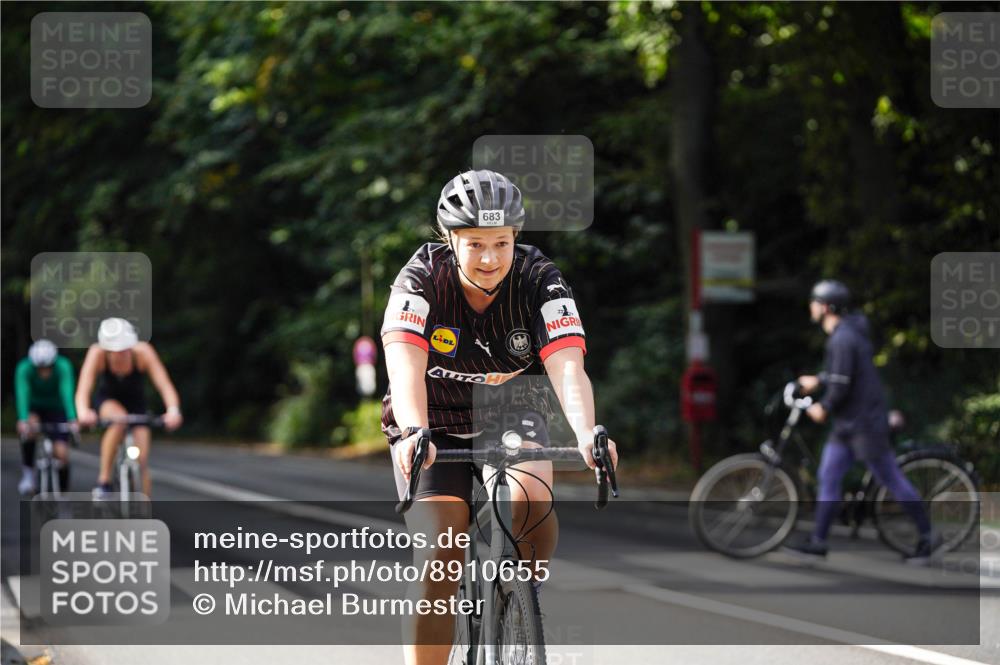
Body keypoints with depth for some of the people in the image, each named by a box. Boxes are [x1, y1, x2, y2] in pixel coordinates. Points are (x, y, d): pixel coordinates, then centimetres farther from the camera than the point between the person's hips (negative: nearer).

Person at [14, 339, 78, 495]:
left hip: (56, 408, 0)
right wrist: (23, 421, -55)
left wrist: (72, 420, -53)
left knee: (61, 452, -15)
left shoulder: (63, 366, -29)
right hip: (34, 407, 0)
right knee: (29, 428, -34)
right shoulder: (24, 368, -28)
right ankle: (27, 473, -17)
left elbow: (67, 393, -39)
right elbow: (22, 395, -38)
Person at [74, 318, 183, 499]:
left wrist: (173, 411, -57)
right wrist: (83, 412, -61)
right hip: (107, 400, -1)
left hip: (136, 402, 1)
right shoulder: (97, 353, -30)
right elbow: (83, 390, -39)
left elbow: (165, 385, -38)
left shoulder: (143, 352, -31)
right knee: (118, 420, -36)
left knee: (142, 461, -12)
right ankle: (104, 481, -25)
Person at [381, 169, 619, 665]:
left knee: (529, 499, -31)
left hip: (511, 418, 1)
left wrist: (588, 435, -50)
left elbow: (567, 368, -31)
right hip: (437, 425, -1)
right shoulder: (422, 278, -21)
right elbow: (405, 364, -35)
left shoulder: (539, 279, -19)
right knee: (437, 561, -18)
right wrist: (413, 434, -54)